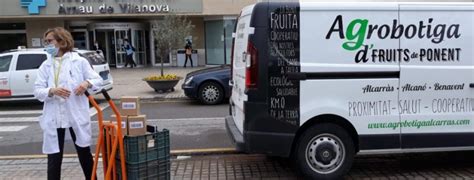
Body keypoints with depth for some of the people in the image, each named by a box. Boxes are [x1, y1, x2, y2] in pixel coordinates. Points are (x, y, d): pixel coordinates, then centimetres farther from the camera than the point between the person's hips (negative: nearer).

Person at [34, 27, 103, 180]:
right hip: (54, 118, 2)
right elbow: (37, 91, 1)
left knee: (84, 153, 14)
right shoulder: (45, 66, 8)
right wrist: (52, 91, -20)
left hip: (76, 116, -1)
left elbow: (98, 80, 2)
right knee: (54, 159, 5)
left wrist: (87, 83, -20)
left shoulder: (79, 61, 1)